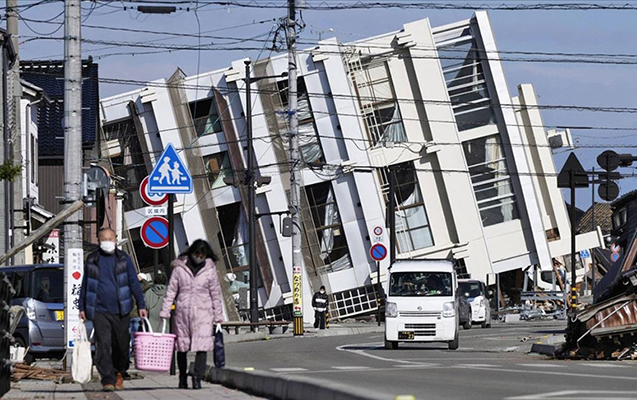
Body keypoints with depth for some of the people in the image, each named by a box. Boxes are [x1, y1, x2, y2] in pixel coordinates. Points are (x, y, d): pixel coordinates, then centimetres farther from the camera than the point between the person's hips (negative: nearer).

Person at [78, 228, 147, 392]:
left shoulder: (124, 259, 6)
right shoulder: (92, 260, 8)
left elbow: (134, 283, 7)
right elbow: (85, 285, 15)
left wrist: (141, 305, 0)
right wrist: (82, 308, 13)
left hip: (121, 311, 1)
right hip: (99, 311, -1)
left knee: (121, 345, 8)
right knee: (103, 345, -11)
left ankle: (119, 374, 30)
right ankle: (108, 380, -14)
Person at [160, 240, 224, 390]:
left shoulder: (210, 270, 4)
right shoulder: (179, 268, 2)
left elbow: (215, 294, 9)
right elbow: (171, 291, 4)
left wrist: (218, 316, 8)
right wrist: (165, 311, -1)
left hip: (203, 312, -1)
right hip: (182, 312, 1)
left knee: (202, 346, -13)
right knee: (182, 346, 9)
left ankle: (197, 377, -14)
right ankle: (182, 377, 23)